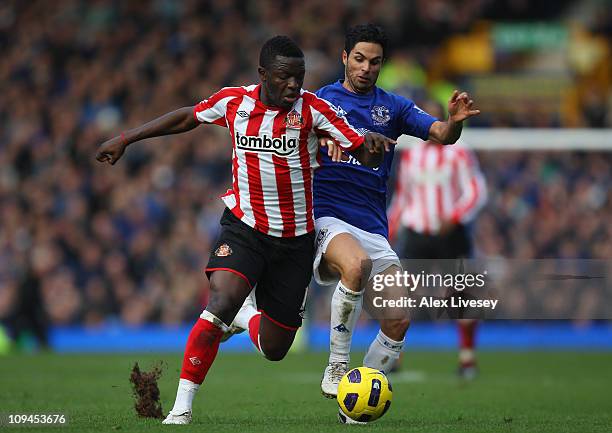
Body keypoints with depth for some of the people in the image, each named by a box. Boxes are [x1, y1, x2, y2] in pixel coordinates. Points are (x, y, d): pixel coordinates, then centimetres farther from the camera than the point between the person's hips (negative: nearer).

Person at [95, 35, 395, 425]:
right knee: (221, 304, -28)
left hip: (295, 239, 1)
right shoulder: (234, 101, -4)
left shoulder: (311, 108, -9)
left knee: (274, 350, 7)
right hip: (244, 227, -1)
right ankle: (182, 408, -21)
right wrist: (125, 140, 16)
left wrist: (372, 145, -34)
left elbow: (365, 154, -10)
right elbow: (187, 118, 14)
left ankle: (250, 317, 46)